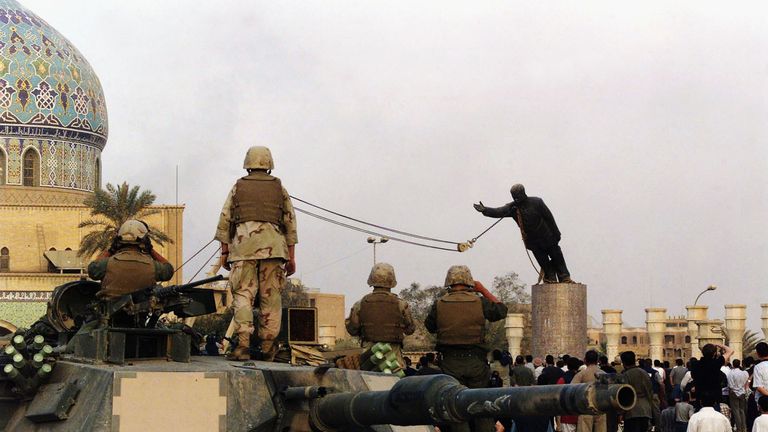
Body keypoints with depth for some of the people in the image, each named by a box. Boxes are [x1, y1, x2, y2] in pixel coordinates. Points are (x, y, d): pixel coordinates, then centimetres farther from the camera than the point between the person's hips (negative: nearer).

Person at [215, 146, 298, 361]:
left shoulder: (238, 187, 14)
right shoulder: (279, 188, 16)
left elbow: (224, 220, 9)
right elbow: (290, 223, 11)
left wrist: (224, 252, 12)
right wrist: (291, 258, 12)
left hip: (243, 245, -1)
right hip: (273, 247, 1)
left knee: (243, 295, -5)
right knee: (270, 297, 4)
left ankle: (243, 345, -18)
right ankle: (268, 347, 2)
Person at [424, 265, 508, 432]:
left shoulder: (439, 305, -4)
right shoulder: (480, 302, -5)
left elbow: (430, 327, 11)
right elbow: (501, 311, 12)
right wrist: (484, 290, 17)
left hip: (451, 363, 0)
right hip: (476, 362, 0)